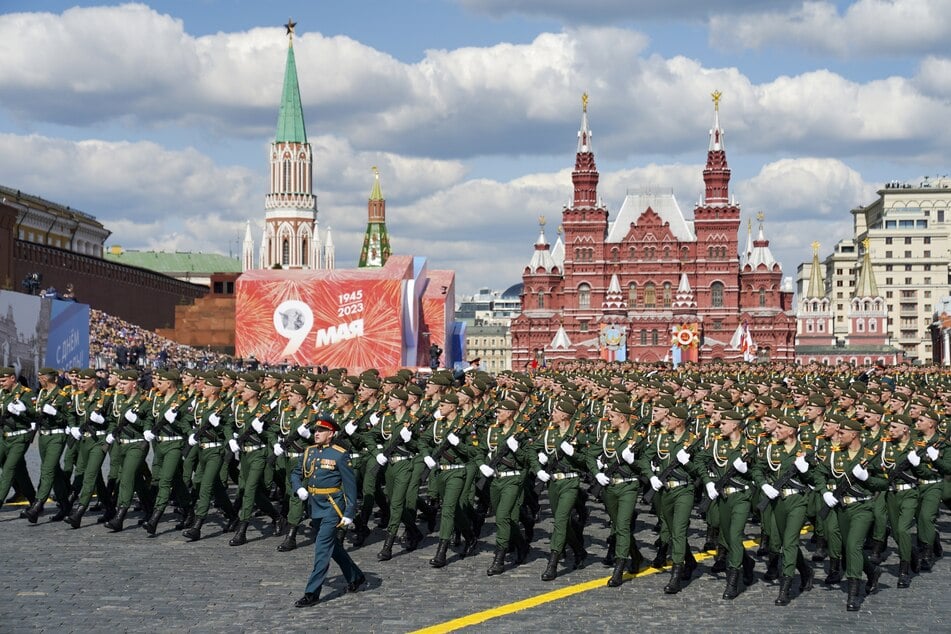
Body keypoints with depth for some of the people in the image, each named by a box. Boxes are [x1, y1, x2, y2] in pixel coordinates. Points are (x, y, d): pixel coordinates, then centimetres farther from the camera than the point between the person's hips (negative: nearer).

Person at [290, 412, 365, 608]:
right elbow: (295, 474, 17)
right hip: (315, 508, 7)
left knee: (322, 548, -9)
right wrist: (299, 488, -5)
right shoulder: (308, 452, 7)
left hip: (332, 507, -7)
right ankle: (355, 576, 36)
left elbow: (350, 485, -10)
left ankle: (312, 593, -7)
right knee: (333, 546, 18)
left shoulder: (340, 455, -11)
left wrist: (349, 513, -14)